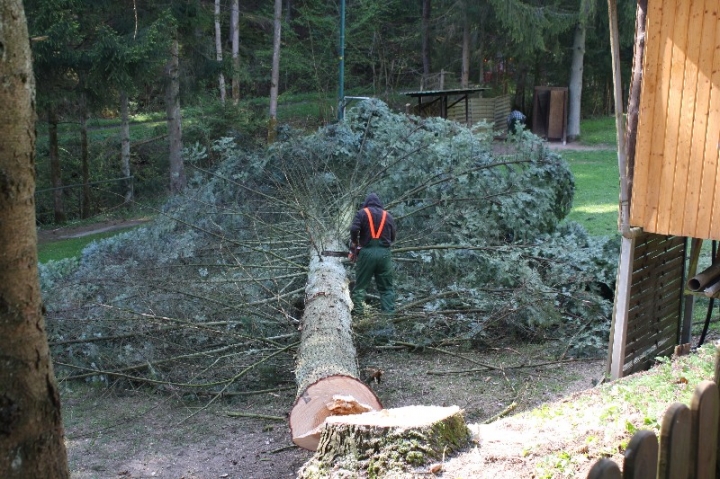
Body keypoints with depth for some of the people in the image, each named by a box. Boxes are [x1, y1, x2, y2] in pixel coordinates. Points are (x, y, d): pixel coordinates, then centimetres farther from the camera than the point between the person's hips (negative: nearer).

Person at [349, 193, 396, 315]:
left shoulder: (362, 213, 4)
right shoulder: (388, 216, 14)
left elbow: (354, 229, -11)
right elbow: (393, 237, 15)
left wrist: (354, 243, 6)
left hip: (367, 252, -2)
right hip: (384, 253, 2)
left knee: (360, 285, 5)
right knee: (386, 287, 9)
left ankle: (358, 311, -4)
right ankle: (389, 312, 3)